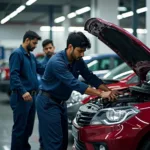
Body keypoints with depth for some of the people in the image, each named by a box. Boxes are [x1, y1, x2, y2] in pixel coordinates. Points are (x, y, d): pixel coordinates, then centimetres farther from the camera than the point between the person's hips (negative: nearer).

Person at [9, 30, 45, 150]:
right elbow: (14, 75, -20)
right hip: (21, 97, -9)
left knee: (29, 126, 15)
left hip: (32, 95, 9)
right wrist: (23, 92, -30)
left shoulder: (31, 56, 17)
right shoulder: (17, 54, -10)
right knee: (20, 127, -5)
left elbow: (41, 69, 22)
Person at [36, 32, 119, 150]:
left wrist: (108, 91, -7)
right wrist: (101, 94, -33)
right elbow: (75, 84, -33)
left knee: (63, 139, 11)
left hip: (61, 102, 9)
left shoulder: (78, 61, 0)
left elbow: (91, 77, 7)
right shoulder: (57, 62, -27)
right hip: (48, 103, -9)